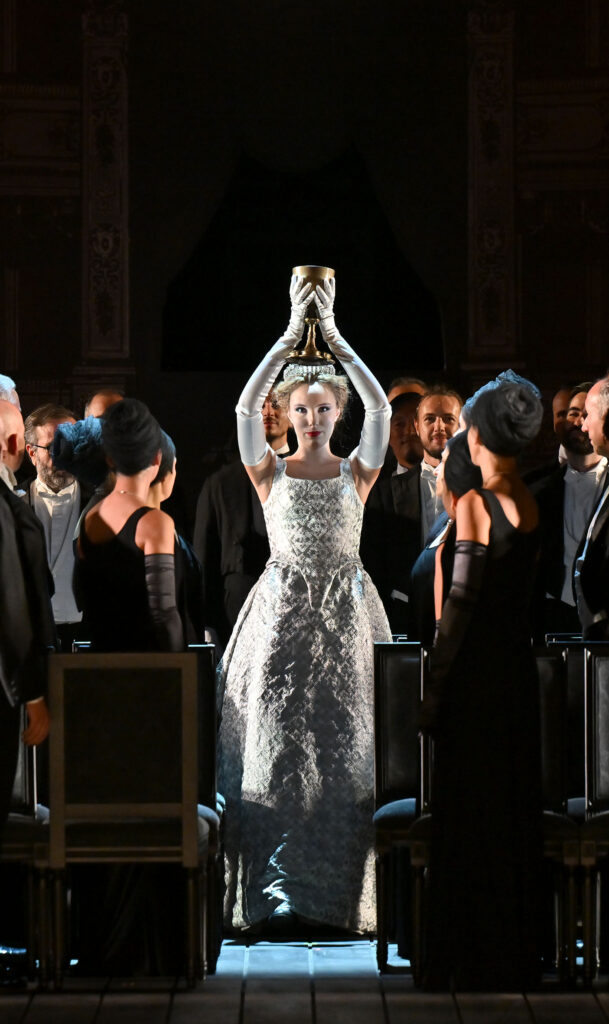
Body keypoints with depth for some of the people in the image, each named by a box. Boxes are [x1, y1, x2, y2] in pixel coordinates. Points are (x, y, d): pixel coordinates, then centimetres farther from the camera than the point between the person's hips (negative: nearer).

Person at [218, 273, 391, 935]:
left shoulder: (357, 472, 5)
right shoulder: (270, 472, 4)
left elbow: (380, 407, -9)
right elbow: (245, 407, -11)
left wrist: (333, 336, -11)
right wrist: (291, 335, -14)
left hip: (346, 616, 1)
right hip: (282, 614, -1)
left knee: (345, 745, -1)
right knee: (274, 741, -6)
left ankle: (341, 886, 2)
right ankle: (276, 888, -5)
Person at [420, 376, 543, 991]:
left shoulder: (473, 505, -14)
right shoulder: (530, 501, 4)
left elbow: (460, 604, -14)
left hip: (477, 669, -6)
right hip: (519, 664, 6)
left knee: (467, 813, 0)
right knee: (514, 808, 12)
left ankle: (467, 965, 5)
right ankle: (517, 957, 20)